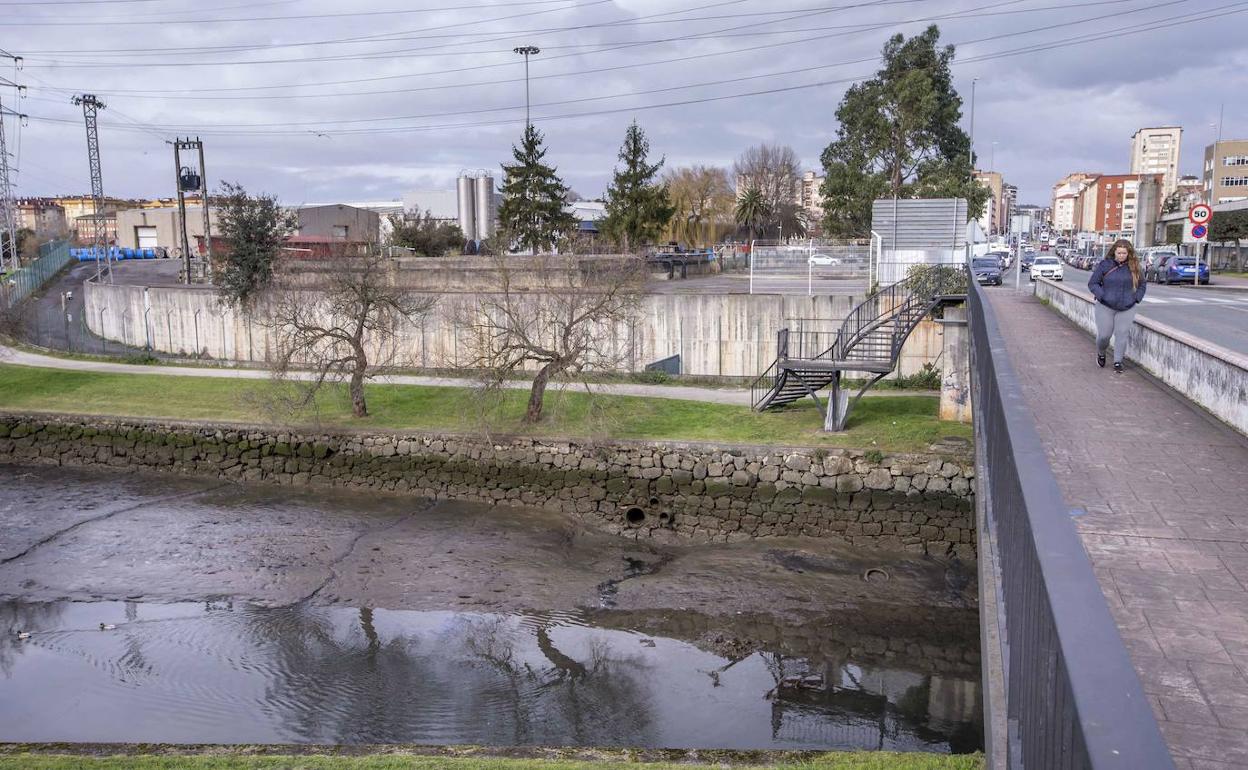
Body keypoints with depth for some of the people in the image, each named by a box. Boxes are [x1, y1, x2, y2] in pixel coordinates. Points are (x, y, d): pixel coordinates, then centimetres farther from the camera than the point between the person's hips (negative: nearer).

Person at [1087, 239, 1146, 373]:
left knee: (1122, 335, -2)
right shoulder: (1104, 265, -5)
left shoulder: (1134, 267, 2)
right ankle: (1101, 354, 30)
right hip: (1105, 307, -1)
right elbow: (1092, 283, -1)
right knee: (1104, 335, 0)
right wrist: (1102, 296, -13)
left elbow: (1142, 285, 16)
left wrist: (1136, 298, 2)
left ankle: (1118, 362, 7)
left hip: (1126, 309, 2)